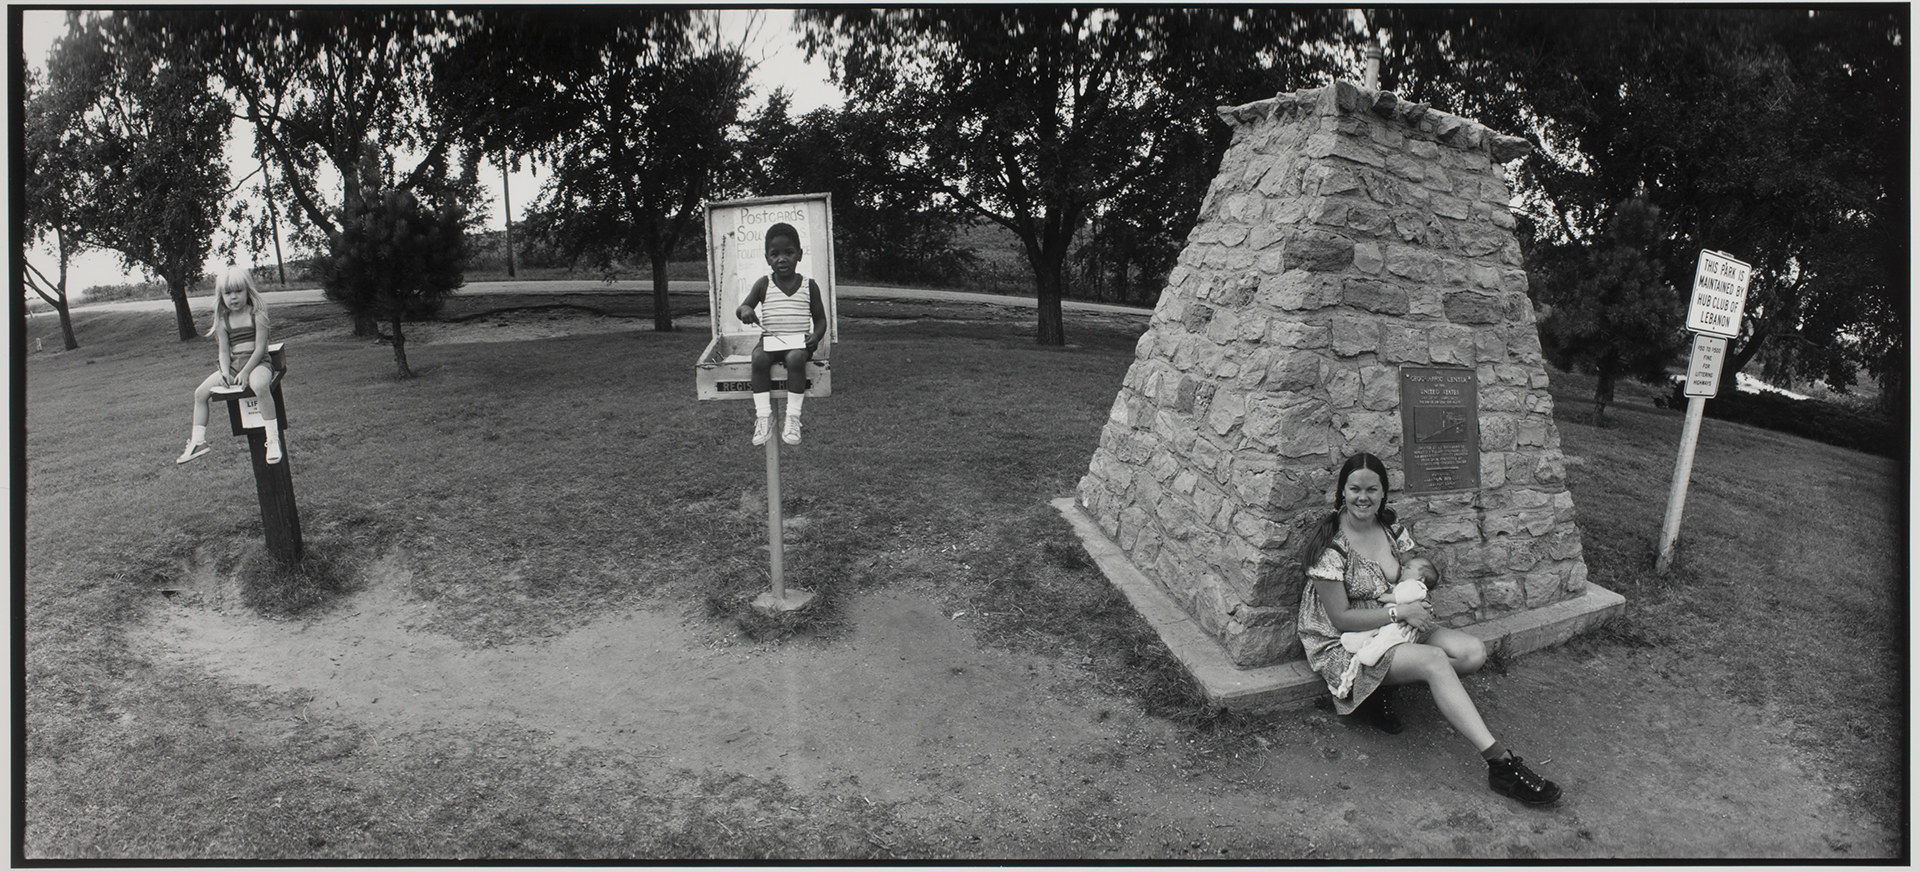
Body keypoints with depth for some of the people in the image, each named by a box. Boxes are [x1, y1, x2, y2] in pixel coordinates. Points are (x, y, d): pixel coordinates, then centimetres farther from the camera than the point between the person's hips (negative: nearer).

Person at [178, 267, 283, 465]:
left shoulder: (257, 315, -5)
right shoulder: (223, 322, 9)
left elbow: (260, 348, -11)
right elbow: (224, 351, 6)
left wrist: (245, 372, -19)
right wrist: (225, 372, -13)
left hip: (257, 363, -6)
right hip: (232, 365, 6)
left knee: (260, 386, -38)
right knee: (200, 392, -1)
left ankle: (272, 438, -33)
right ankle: (198, 440, 9)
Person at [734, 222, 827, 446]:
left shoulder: (809, 285, 5)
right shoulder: (763, 284, 7)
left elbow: (820, 318, 8)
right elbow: (742, 308, 8)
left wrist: (816, 336, -13)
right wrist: (745, 310, -18)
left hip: (798, 341, -1)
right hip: (769, 339, 1)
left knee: (796, 358, -35)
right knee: (759, 358, -31)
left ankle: (793, 417, -28)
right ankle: (763, 416, -26)